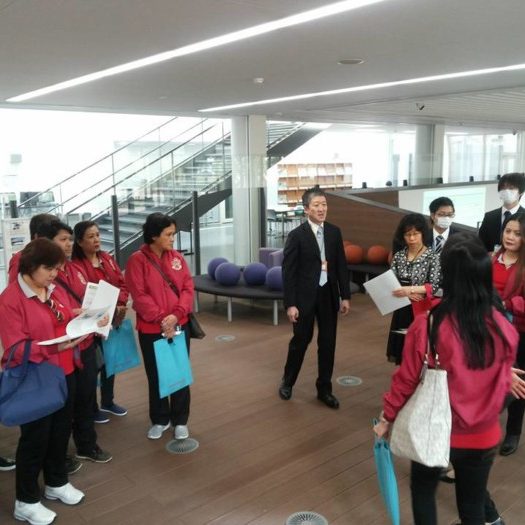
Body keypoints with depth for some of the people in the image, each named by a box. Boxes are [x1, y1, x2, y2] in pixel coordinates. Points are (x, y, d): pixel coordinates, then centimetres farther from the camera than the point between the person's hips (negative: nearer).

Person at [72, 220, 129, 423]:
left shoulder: (107, 258, 7)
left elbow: (122, 283, 7)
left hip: (113, 319, 7)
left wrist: (120, 303, -10)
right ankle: (92, 408, 23)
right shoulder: (76, 265, -18)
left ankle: (108, 402, 36)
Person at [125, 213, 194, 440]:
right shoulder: (137, 260, -10)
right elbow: (139, 296, -14)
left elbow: (188, 288, -1)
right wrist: (161, 318, -20)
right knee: (156, 375, 12)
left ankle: (180, 421, 26)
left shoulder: (177, 257, 2)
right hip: (151, 329, -3)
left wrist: (176, 314, -15)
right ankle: (159, 420, 30)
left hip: (180, 325, 3)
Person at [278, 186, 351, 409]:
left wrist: (345, 296, 5)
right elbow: (288, 272, -10)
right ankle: (287, 381, 33)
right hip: (305, 296, -4)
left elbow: (341, 266, 8)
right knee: (301, 340, 9)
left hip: (328, 295, 4)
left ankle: (324, 389, 24)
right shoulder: (296, 235, -10)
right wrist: (290, 304, -13)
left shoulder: (334, 232, 3)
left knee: (327, 343, 9)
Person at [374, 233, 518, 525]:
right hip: (483, 435, 2)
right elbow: (503, 384, 1)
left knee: (423, 491, 24)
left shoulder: (428, 325, -23)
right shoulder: (504, 327, -15)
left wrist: (388, 417, 5)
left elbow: (407, 379, -12)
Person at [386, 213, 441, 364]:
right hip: (402, 310, 4)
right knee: (402, 349, 11)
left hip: (422, 310, -4)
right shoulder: (398, 256, 4)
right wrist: (405, 293, -16)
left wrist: (410, 289, -26)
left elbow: (434, 286, -14)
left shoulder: (432, 257, -7)